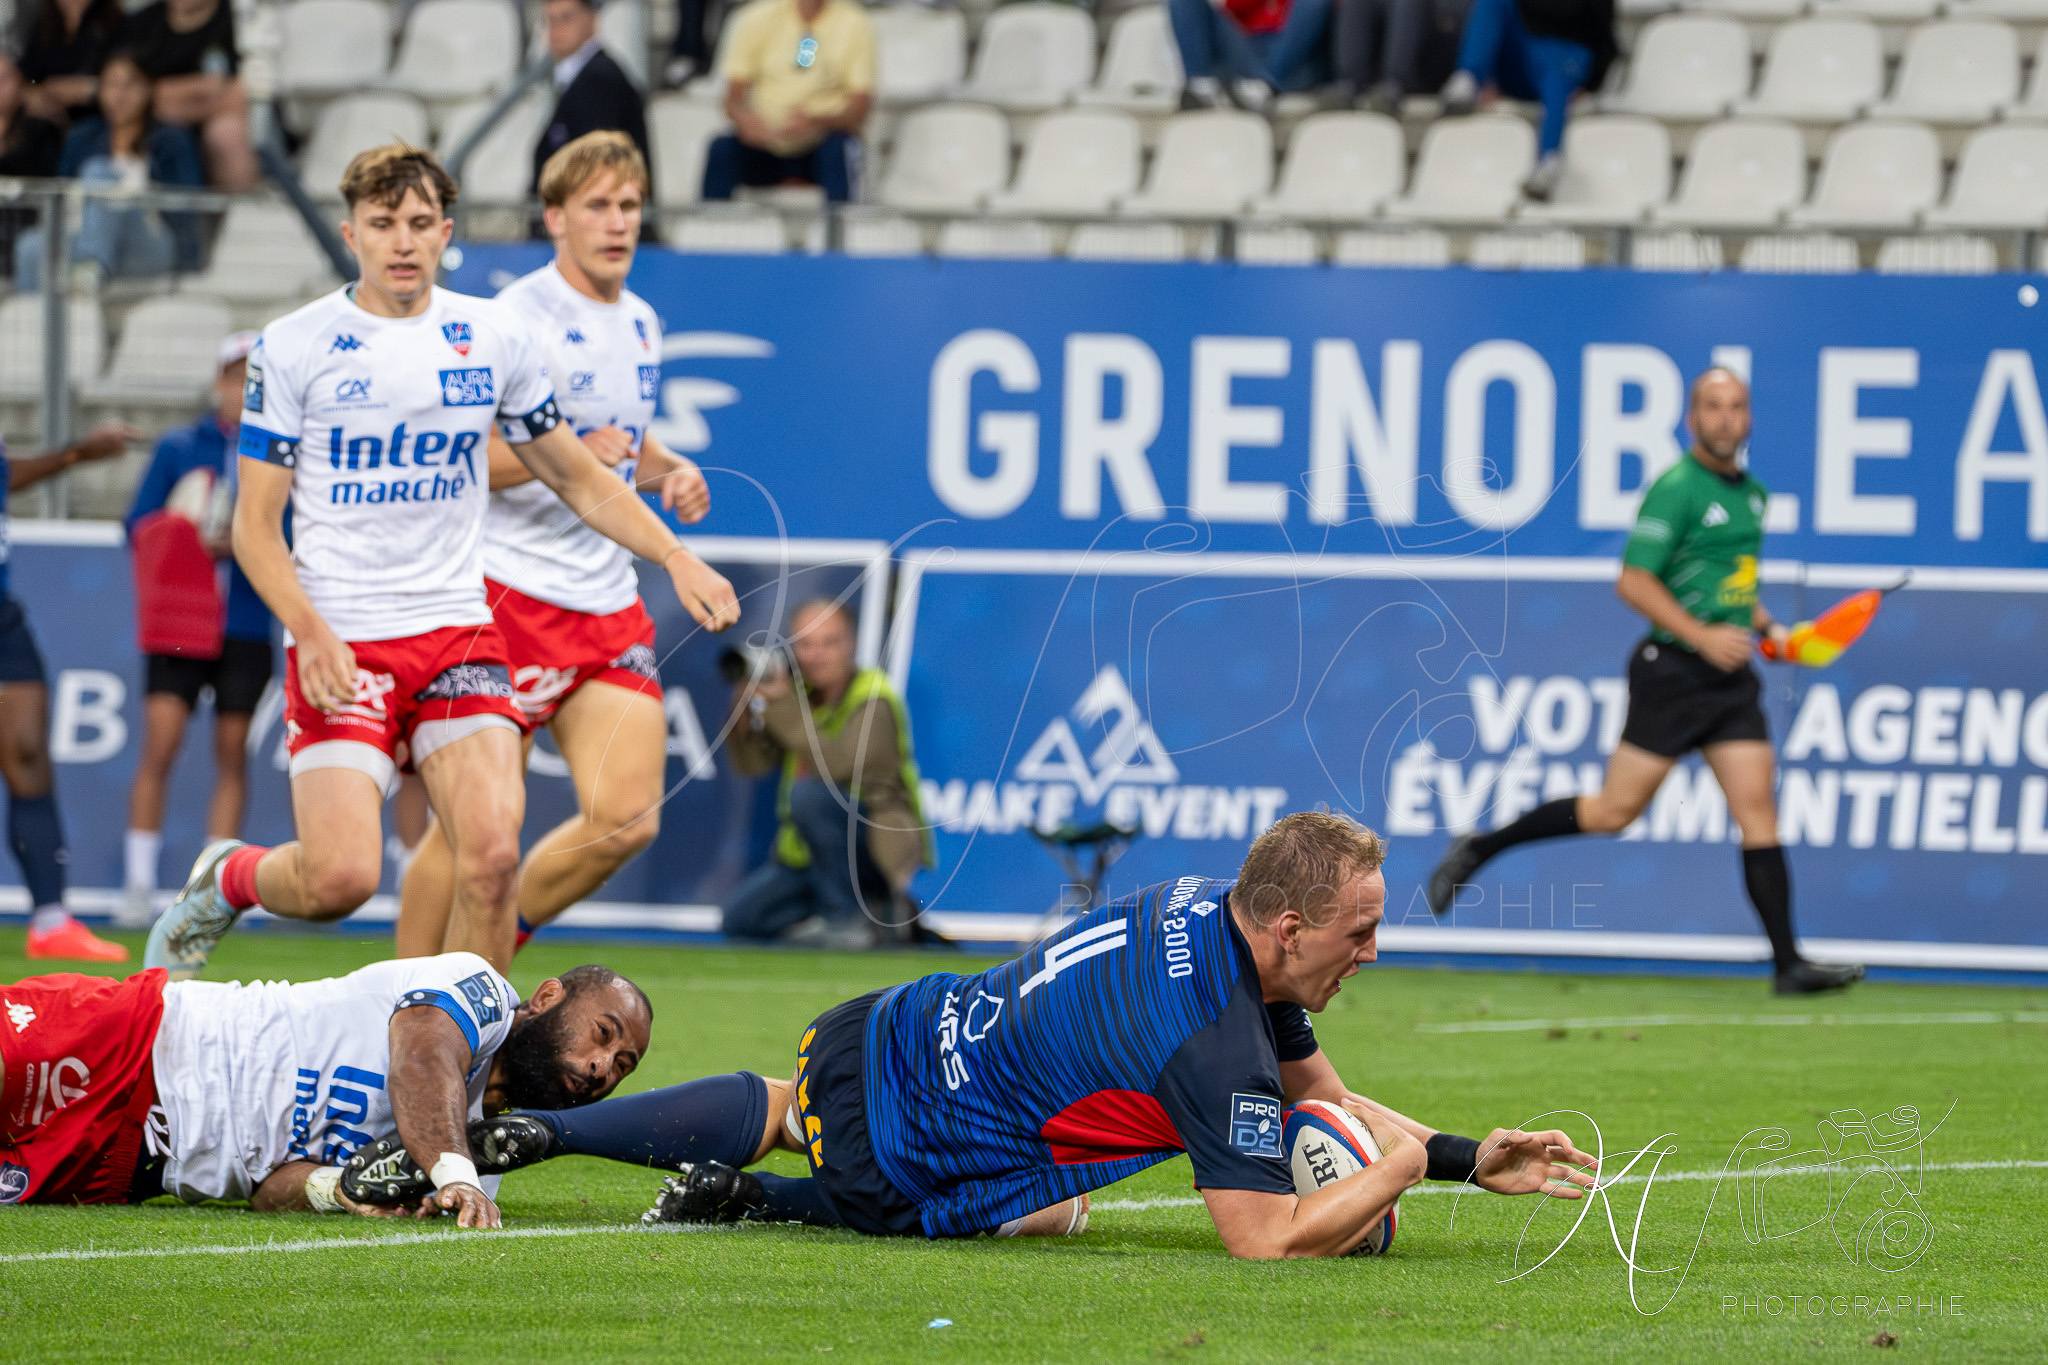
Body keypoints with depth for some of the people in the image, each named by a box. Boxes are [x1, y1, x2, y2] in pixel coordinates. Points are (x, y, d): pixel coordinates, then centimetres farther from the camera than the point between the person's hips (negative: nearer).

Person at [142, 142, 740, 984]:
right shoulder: (293, 347, -2)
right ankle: (222, 882, 19)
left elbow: (577, 479, 18)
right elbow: (256, 523, -1)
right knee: (342, 876, -15)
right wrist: (311, 630, -17)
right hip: (339, 647, -3)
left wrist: (676, 558, 4)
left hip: (458, 632, 3)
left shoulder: (494, 337, 7)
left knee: (492, 852, -16)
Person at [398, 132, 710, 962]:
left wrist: (668, 472, 9)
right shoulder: (519, 319, -12)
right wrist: (569, 454, -24)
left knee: (626, 821, -5)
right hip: (510, 595, -7)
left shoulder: (641, 324, 13)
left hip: (609, 604, 7)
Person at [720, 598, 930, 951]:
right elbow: (752, 763, 0)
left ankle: (848, 917, -19)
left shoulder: (874, 700, -15)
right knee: (741, 918, -3)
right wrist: (744, 707, -17)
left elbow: (833, 765, -31)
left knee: (808, 794, -33)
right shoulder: (799, 692, 5)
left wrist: (782, 706, -30)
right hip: (809, 855, 7)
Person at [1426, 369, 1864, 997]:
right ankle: (1479, 849, 14)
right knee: (1616, 810, -3)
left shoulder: (1753, 493, 14)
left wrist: (1766, 628, 14)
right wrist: (1703, 636, -22)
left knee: (1758, 810, -3)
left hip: (1730, 676, 7)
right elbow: (1634, 583, -17)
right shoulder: (1676, 489, -12)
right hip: (1672, 669, -7)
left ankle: (1789, 963, -6)